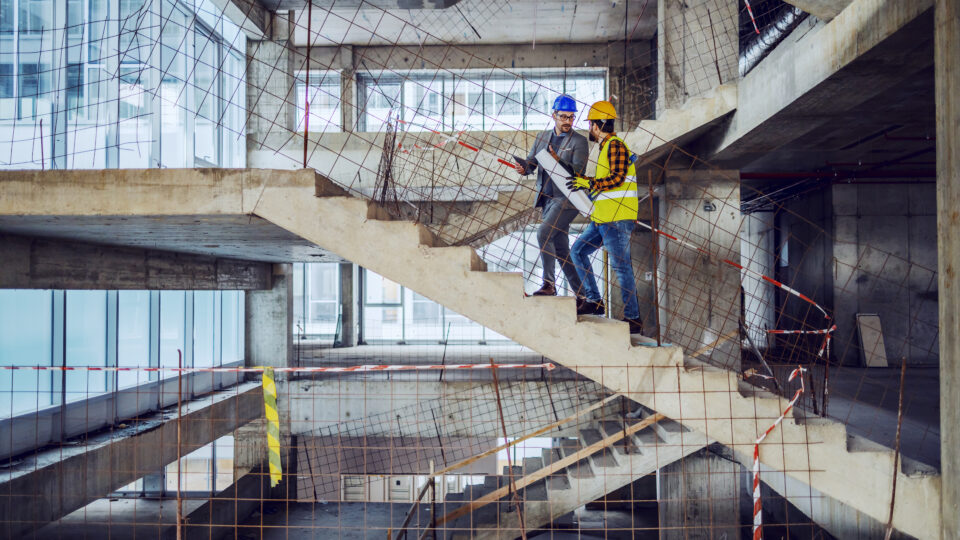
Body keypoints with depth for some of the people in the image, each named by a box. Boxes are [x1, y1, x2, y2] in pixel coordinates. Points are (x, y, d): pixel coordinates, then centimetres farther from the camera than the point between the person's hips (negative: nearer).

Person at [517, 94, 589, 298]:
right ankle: (581, 292, 17)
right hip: (547, 199, 6)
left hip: (566, 199, -6)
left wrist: (558, 161, -29)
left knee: (543, 234, -22)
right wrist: (524, 168, -12)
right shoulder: (542, 136, 12)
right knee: (561, 250, 8)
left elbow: (578, 171, -14)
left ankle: (549, 283, -13)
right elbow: (531, 160, 11)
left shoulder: (579, 141, -4)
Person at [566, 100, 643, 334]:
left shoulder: (615, 145, -10)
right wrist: (585, 183, 22)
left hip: (617, 219, -11)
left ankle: (633, 318, -3)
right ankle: (594, 301, 16)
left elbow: (617, 178, -20)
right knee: (578, 251, 14)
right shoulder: (606, 147, 20)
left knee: (621, 267, -8)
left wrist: (589, 183, -13)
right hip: (603, 218, 11)